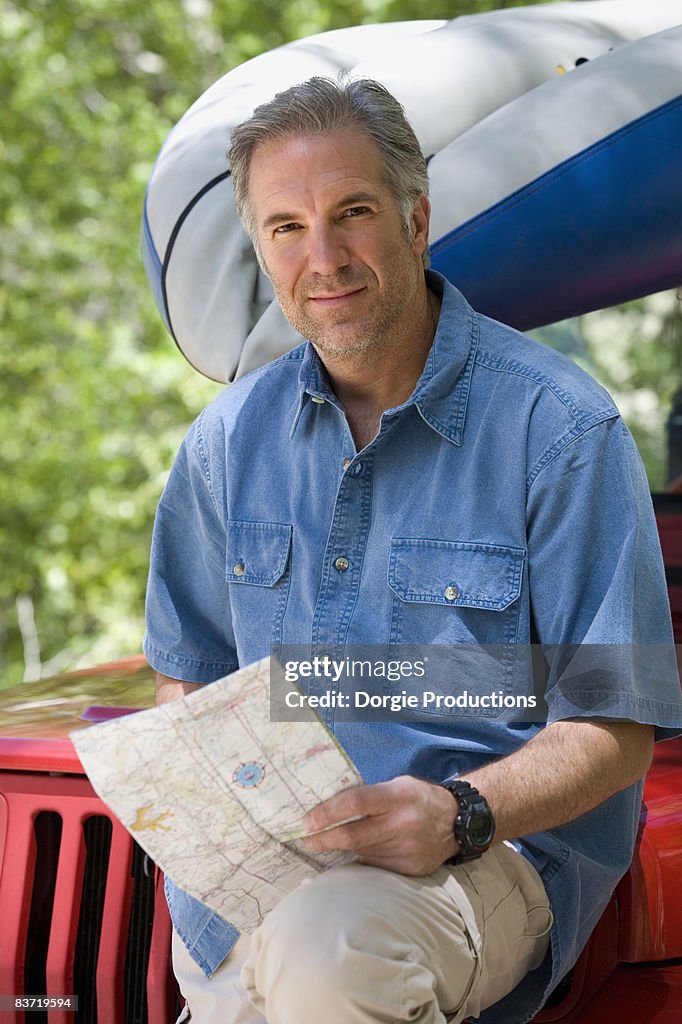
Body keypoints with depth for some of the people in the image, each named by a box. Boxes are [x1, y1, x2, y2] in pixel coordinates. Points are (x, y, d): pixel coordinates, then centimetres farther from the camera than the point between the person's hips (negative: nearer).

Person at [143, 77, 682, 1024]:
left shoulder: (560, 426, -9)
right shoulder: (232, 436, 8)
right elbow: (191, 673, 17)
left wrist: (455, 814, -25)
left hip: (498, 843, -4)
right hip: (257, 863, 5)